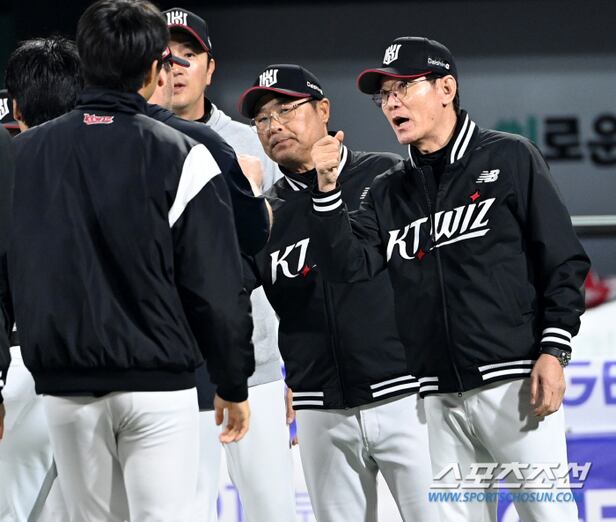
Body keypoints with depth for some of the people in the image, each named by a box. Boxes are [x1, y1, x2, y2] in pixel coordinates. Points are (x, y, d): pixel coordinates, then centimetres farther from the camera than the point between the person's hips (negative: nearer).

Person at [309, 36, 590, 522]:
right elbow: (348, 264, 2)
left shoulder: (510, 158, 3)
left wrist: (553, 351, -9)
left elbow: (563, 260, -1)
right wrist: (328, 188, -9)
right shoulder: (389, 192, 16)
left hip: (514, 384, -5)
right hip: (436, 396, 5)